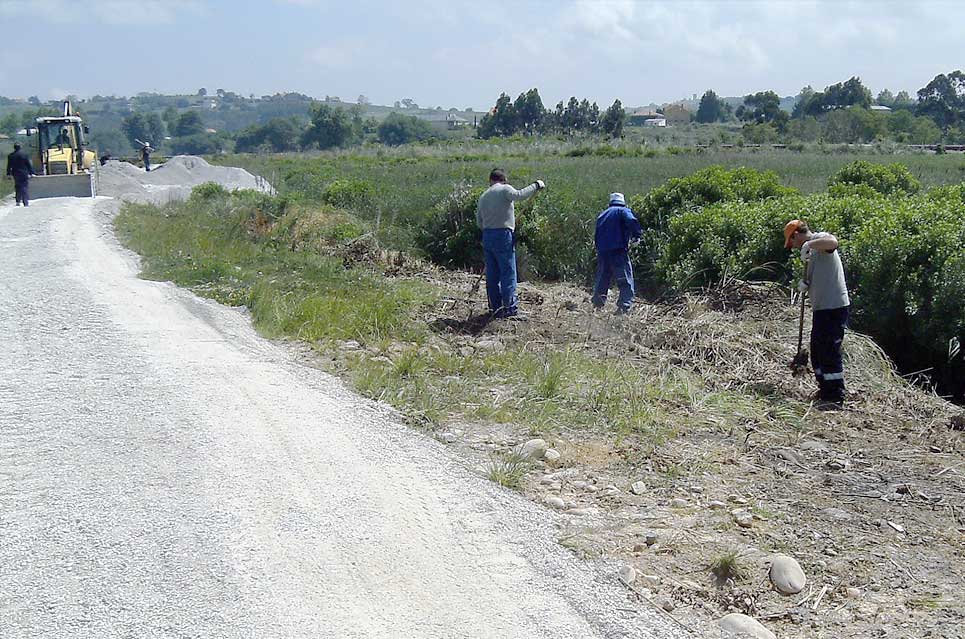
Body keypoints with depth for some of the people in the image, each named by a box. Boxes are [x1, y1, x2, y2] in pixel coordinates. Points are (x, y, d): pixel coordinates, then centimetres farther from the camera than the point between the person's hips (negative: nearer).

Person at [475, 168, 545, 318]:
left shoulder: (483, 197, 16)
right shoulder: (504, 189, -4)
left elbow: (479, 222, 17)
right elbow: (519, 195, -24)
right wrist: (536, 185, -15)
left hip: (487, 236, 7)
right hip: (503, 235, -6)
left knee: (492, 274, 10)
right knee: (508, 273, -2)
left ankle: (495, 308, 13)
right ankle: (510, 308, -2)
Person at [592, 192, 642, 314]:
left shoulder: (602, 215, 23)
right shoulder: (623, 211, 4)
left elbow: (596, 237, 22)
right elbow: (632, 221, -16)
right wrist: (636, 236, -4)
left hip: (602, 251, 6)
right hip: (618, 250, -6)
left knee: (602, 279, 16)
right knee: (625, 279, -6)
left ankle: (597, 304, 15)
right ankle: (624, 305, -19)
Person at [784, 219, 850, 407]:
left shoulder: (820, 238, -9)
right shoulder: (813, 250, 21)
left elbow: (833, 242, -35)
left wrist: (809, 244, -27)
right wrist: (805, 284, 4)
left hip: (834, 307, -11)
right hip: (821, 307, 11)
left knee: (830, 352, -7)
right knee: (817, 352, 17)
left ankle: (835, 398, -2)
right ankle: (825, 392, 28)